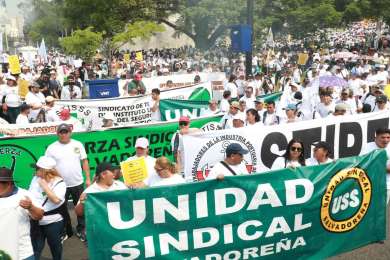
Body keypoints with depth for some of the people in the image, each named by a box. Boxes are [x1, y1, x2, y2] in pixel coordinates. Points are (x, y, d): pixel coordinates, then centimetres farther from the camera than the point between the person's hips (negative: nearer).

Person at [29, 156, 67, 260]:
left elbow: (56, 200, -28)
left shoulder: (59, 183, -16)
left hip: (53, 222, -3)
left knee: (55, 244, 18)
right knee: (35, 247, 10)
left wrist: (44, 185, -23)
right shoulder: (35, 179, -1)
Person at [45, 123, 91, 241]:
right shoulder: (51, 148, -4)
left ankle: (81, 230, 28)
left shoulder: (78, 145, -1)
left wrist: (88, 178, 0)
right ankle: (66, 231, 28)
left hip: (77, 183, 1)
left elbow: (84, 161, 4)